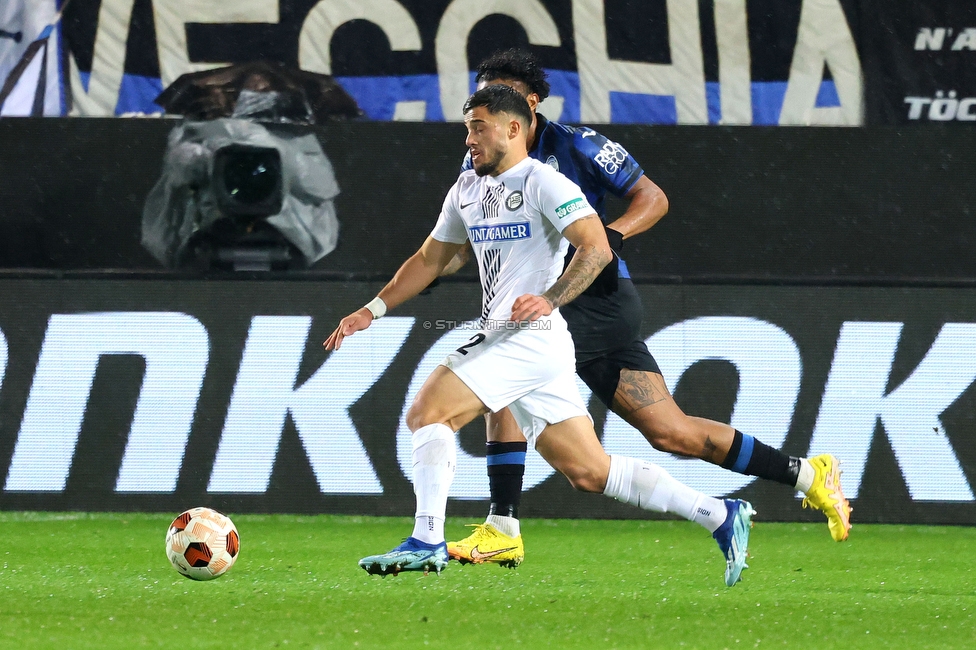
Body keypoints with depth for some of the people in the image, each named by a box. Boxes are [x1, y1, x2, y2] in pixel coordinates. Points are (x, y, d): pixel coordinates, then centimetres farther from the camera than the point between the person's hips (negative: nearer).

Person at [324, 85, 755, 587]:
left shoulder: (543, 183, -8)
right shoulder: (467, 190, 18)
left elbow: (597, 249, -18)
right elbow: (429, 260, 28)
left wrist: (549, 300, -30)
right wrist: (372, 310, 21)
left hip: (531, 336, -9)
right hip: (502, 340, 9)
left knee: (426, 413, -16)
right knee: (589, 473, 6)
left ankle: (426, 542, -14)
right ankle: (719, 515, 10)